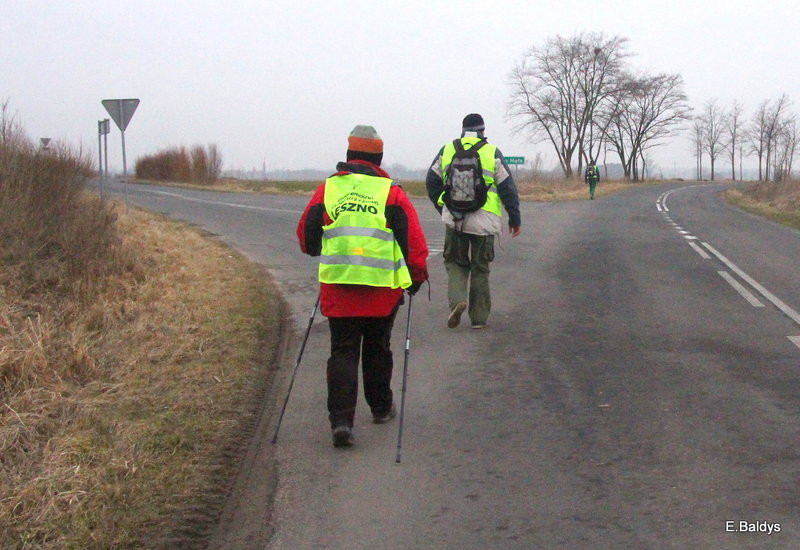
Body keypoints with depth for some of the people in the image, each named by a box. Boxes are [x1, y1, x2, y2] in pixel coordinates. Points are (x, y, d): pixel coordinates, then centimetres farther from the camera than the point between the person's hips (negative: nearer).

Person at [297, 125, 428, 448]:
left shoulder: (327, 189, 5)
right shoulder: (391, 192, 0)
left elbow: (306, 234, 14)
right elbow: (413, 238, -1)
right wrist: (417, 276, 13)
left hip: (337, 285, 1)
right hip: (382, 288, 0)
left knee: (342, 352, 4)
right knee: (377, 349, 18)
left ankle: (341, 419, -10)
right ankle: (381, 407, 34)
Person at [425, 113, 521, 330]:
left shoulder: (447, 150, 7)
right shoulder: (492, 152, 0)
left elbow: (432, 182, 11)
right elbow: (507, 188, 0)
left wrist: (443, 208, 24)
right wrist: (515, 219, 7)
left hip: (454, 220, 1)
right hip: (483, 221, -1)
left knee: (455, 262, 15)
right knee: (480, 268, 10)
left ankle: (457, 299, -12)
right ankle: (479, 317, 13)